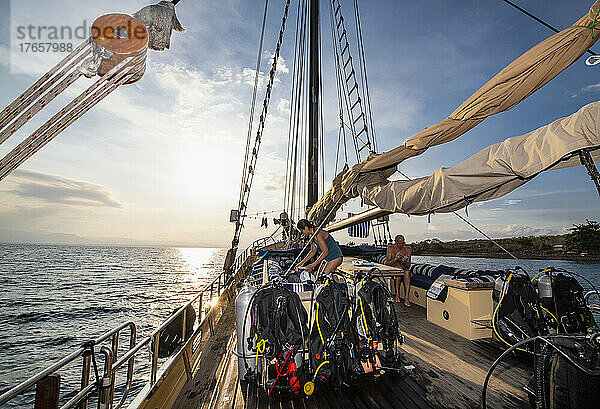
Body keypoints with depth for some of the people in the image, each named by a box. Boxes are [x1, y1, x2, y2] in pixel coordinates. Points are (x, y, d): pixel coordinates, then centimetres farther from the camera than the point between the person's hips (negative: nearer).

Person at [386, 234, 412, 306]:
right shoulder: (391, 248, -5)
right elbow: (387, 262, -7)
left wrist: (405, 262, -21)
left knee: (407, 272, -32)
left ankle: (406, 298, -38)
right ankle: (397, 295, -25)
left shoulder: (408, 250, -1)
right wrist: (395, 259, -24)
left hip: (404, 268, 1)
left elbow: (408, 266, 1)